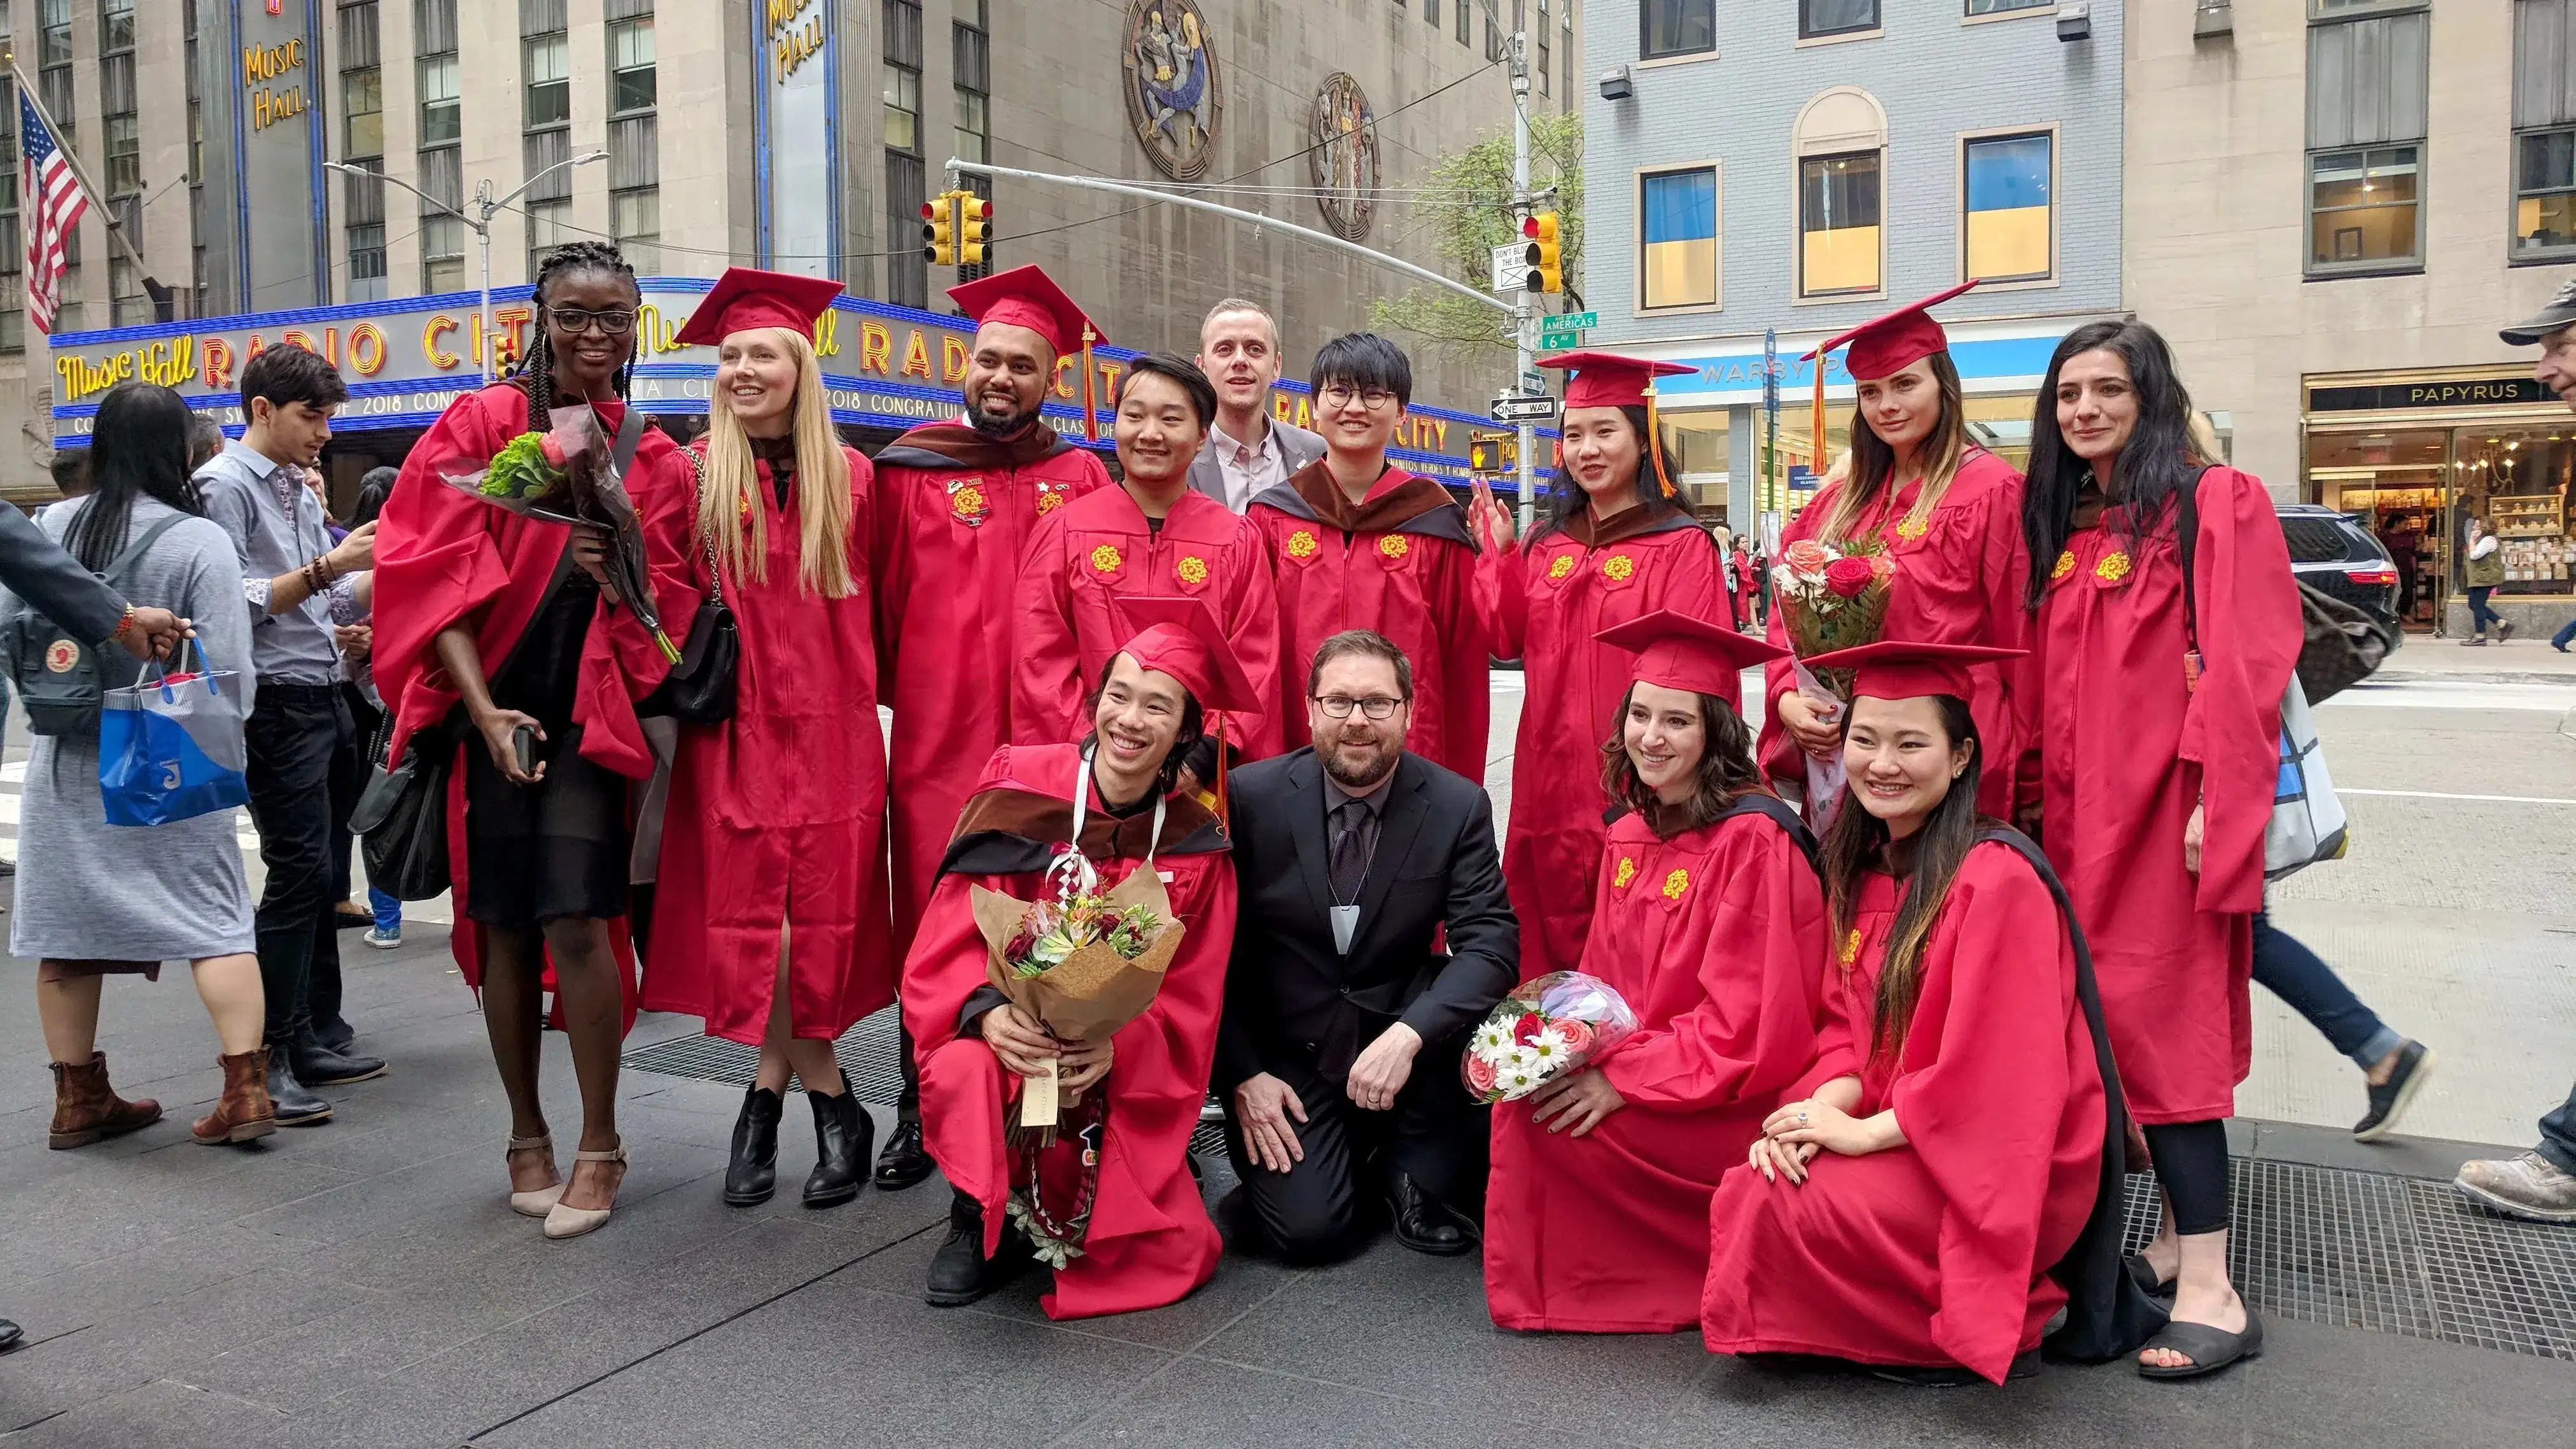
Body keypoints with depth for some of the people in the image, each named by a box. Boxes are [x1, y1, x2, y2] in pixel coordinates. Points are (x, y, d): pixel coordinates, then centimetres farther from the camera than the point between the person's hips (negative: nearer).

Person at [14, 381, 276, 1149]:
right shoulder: (199, 540, -12)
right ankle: (245, 1088, -2)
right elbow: (228, 671, -12)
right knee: (217, 919, 3)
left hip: (67, 762, 4)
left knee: (68, 927, 11)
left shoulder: (48, 528, 0)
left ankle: (79, 1098, 22)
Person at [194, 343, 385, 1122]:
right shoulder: (225, 485, -7)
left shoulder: (299, 490, 17)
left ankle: (316, 1037, 20)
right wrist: (328, 568, -18)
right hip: (277, 704, -8)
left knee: (318, 872, 11)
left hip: (324, 697, 8)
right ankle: (265, 1058, -2)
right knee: (297, 873, -9)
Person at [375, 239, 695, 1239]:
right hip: (490, 704, 0)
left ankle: (599, 1146, 3)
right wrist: (483, 710, -16)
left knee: (576, 919, -10)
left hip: (588, 711, 0)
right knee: (504, 923, 4)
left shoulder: (655, 462, 7)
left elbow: (668, 612, 6)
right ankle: (527, 1137, 19)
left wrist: (619, 576, -17)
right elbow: (440, 576, -5)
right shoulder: (480, 426, 2)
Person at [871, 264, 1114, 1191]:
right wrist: (898, 694, 4)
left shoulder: (1082, 480, 8)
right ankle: (921, 1113, 15)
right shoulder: (910, 473, 6)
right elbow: (882, 601, 7)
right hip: (938, 741, 0)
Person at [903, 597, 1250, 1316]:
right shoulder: (1019, 790, -8)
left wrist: (1117, 1045, -23)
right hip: (1005, 1038, -1)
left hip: (1125, 1082, 2)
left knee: (1173, 1256, -14)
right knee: (966, 1073, -36)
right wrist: (988, 1012, -30)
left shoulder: (1195, 845, -4)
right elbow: (947, 941, -9)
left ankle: (1053, 1217, 21)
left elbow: (1190, 1005, -2)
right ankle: (982, 1216, -2)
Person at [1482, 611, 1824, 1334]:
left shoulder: (1754, 841, -18)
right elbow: (1605, 982, 12)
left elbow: (1746, 1026, -21)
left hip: (1737, 1103, -8)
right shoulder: (1629, 837, 8)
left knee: (1542, 1111, -20)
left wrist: (1622, 1078, -23)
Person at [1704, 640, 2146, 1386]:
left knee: (1787, 1208, -22)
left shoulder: (1998, 876, -20)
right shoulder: (1862, 869, 6)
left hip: (2004, 1167, -8)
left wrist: (1867, 1130, -20)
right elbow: (1851, 1027, 7)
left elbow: (1992, 1065, -23)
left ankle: (1994, 1323, 1)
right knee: (1747, 1190, -9)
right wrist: (1825, 1105, -13)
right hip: (1899, 1136, 8)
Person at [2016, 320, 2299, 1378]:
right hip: (2075, 810, 7)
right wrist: (2032, 797, 12)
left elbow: (2242, 664, -13)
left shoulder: (2215, 504, -5)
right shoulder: (2058, 526, 15)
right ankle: (2178, 1239, 19)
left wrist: (2213, 799, -20)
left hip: (2162, 806, -7)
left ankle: (2209, 1289, -5)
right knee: (2098, 1021, 8)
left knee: (2156, 1021, -10)